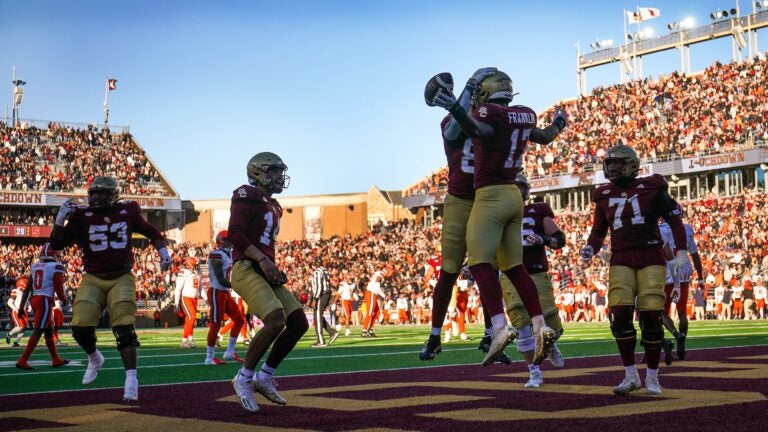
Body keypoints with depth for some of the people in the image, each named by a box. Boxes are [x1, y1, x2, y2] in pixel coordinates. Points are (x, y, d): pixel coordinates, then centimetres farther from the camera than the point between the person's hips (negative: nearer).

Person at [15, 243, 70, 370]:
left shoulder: (34, 267, 12)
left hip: (34, 300, 8)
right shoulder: (56, 267, -8)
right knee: (38, 331, -8)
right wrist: (64, 299, 15)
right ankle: (23, 360, -14)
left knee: (49, 330, 17)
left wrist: (22, 306, 16)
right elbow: (59, 289, -6)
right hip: (45, 301, -8)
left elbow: (27, 289, 13)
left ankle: (56, 359, 26)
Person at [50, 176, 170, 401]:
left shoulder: (127, 211, 1)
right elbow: (57, 244, -2)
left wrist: (163, 251, 6)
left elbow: (151, 232, 17)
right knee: (81, 327, -11)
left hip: (121, 278, -1)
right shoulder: (82, 216, -1)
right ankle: (94, 359, 21)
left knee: (124, 329, -15)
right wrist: (60, 218, -14)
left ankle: (131, 379, -13)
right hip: (93, 279, 1)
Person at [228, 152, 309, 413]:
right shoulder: (247, 197, -5)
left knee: (299, 323, 4)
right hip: (246, 270, -10)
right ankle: (244, 379, -10)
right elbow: (234, 234, -17)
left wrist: (275, 270, 13)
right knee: (276, 321, -26)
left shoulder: (272, 206, 23)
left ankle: (264, 377, 12)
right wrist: (262, 260, -22)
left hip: (265, 272, 10)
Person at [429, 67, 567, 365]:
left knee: (480, 263, -12)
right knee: (514, 266, 12)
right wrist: (558, 123, 52)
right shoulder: (525, 115, 11)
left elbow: (478, 131, -35)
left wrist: (456, 108, -51)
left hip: (491, 195, -8)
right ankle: (540, 327, 8)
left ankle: (499, 327, -25)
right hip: (513, 195, 8)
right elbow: (544, 137, 30)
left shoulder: (490, 112, -11)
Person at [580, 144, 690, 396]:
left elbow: (674, 219, 3)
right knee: (620, 314, -13)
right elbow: (598, 230, 18)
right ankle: (631, 375, 1)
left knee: (651, 316, -7)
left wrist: (682, 252, -4)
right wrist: (590, 247, -3)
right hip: (621, 259, 3)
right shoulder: (604, 196, 11)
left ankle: (652, 378, 8)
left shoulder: (651, 188, 0)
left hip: (651, 257, -3)